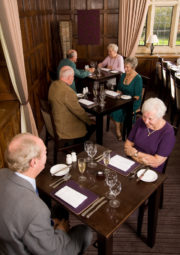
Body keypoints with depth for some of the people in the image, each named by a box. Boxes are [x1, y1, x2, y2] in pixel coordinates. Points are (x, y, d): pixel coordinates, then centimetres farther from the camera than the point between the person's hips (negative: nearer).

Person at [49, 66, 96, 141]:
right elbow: (78, 111, -21)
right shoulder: (68, 92, -30)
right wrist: (90, 121, -6)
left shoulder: (53, 84, -2)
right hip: (64, 129, -9)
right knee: (92, 126, 6)